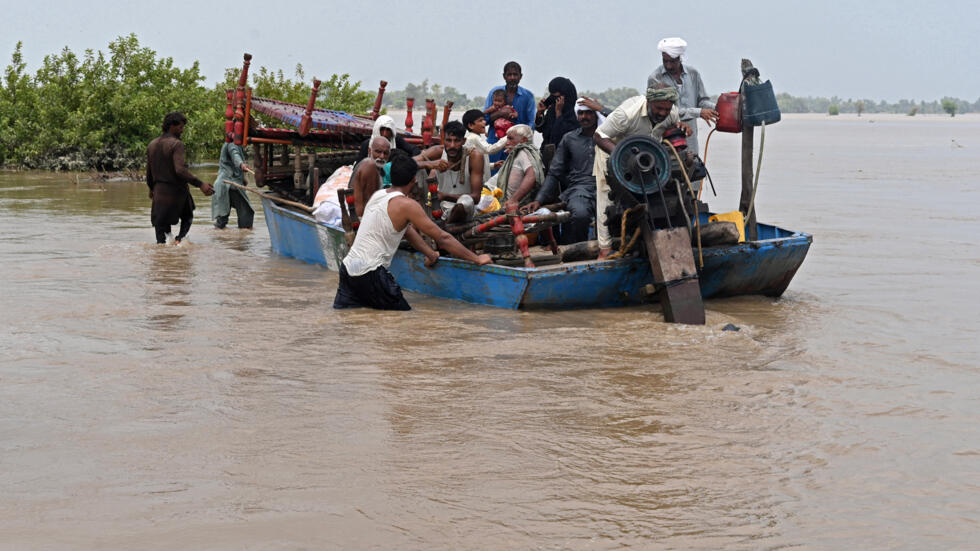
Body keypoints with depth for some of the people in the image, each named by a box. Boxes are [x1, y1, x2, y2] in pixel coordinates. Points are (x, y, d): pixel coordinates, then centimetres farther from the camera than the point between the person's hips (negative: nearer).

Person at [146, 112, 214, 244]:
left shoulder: (152, 145, 8)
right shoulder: (176, 144, -14)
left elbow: (149, 171, 15)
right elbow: (180, 170, -26)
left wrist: (151, 188, 31)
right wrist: (200, 184, -28)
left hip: (160, 191, 5)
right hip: (177, 191, -5)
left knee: (160, 225, 8)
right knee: (187, 217, 19)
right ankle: (180, 238, -1)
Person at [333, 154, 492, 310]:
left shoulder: (377, 195, 14)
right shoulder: (406, 205, -11)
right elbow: (443, 238, -9)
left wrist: (430, 254, 29)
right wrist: (477, 258, -2)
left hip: (348, 268, 8)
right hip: (370, 273, -8)